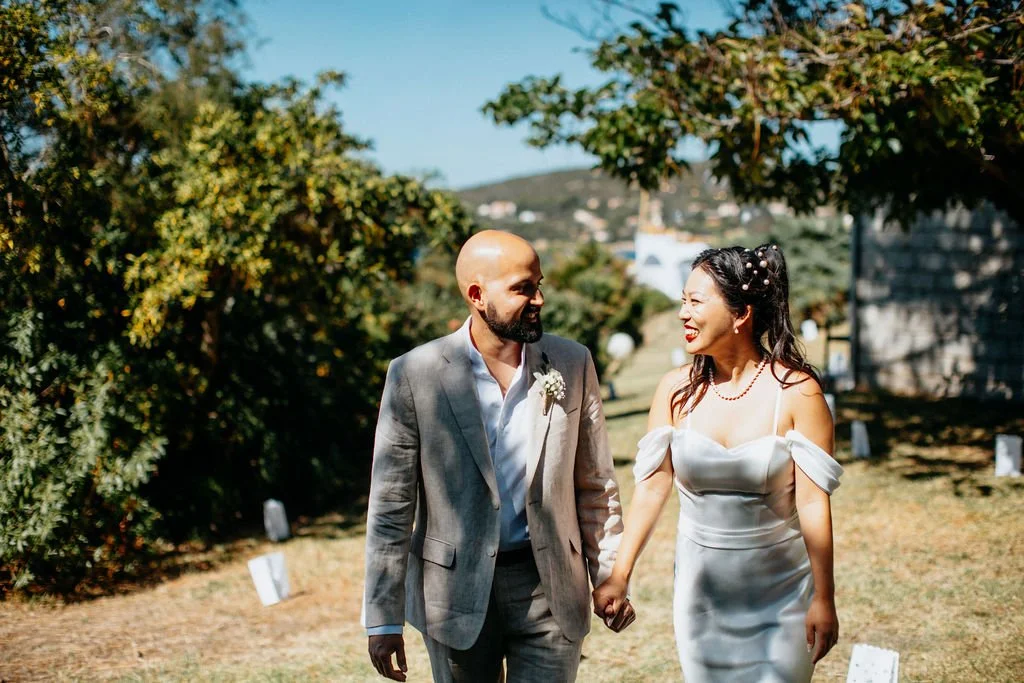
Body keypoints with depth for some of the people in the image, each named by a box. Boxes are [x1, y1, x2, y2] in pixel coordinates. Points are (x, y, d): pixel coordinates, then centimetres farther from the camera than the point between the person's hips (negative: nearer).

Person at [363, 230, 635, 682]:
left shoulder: (572, 364, -1)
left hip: (550, 586, 1)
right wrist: (383, 619, -7)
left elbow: (595, 484, 7)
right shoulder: (415, 374, -10)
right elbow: (391, 505, -7)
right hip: (458, 592, -1)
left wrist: (610, 577, 6)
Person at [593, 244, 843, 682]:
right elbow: (651, 487, -1)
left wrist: (823, 600, -10)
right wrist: (619, 576, -4)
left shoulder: (796, 391, -13)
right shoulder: (677, 391, -4)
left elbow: (813, 503, -12)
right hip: (700, 588, 3)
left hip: (780, 592, -3)